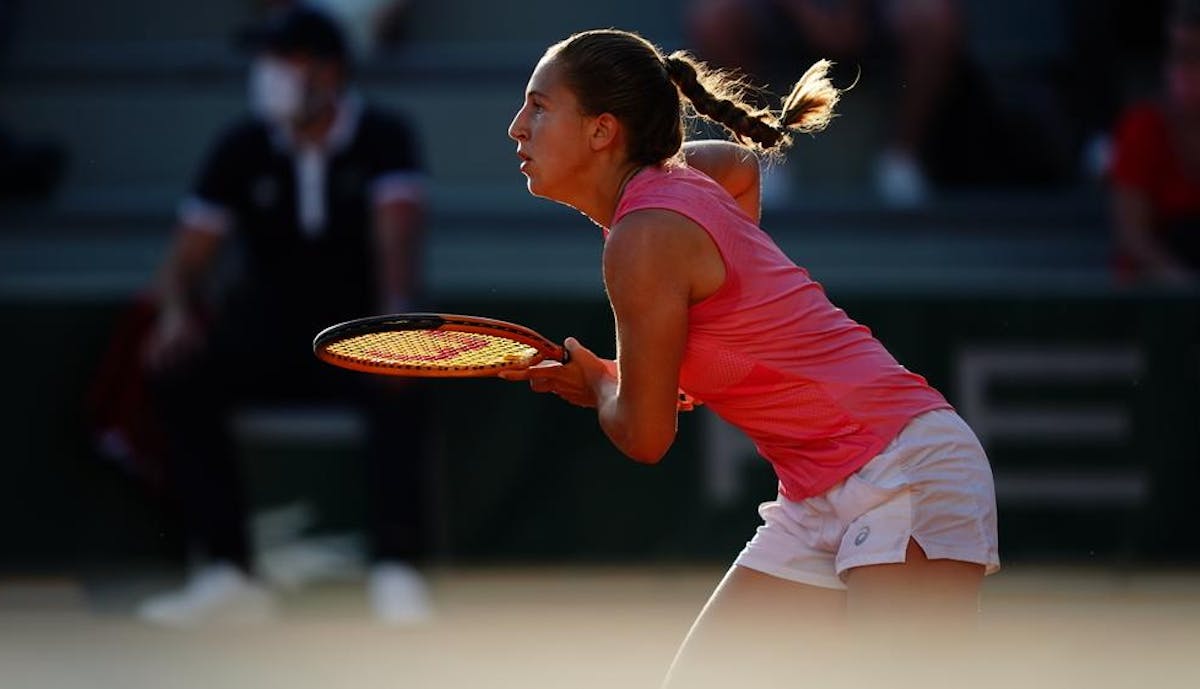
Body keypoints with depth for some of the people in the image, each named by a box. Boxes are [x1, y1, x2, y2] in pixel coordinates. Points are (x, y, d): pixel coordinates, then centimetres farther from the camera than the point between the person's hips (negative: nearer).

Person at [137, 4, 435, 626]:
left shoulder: (382, 139, -4)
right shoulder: (242, 150, 2)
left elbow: (397, 232, -20)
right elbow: (189, 258, 1)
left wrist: (394, 317, -39)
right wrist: (177, 312, -23)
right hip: (267, 334, 3)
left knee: (400, 384, -38)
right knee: (180, 375, -27)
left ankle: (396, 571, -37)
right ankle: (226, 572, -31)